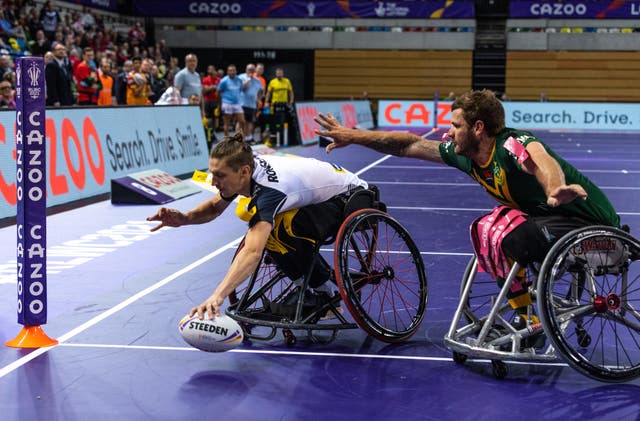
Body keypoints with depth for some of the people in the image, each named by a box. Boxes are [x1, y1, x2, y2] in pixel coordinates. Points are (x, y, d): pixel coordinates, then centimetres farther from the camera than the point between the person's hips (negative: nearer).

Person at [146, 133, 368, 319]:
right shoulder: (247, 169, -10)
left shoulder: (269, 188, -36)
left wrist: (217, 296, -59)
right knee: (248, 211, 7)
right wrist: (184, 218, -13)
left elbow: (252, 252, -49)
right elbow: (215, 206, 9)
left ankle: (323, 292, -7)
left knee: (275, 233, -30)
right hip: (320, 196, 10)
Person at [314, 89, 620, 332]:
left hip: (592, 224, -9)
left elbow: (541, 160, -49)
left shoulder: (512, 146, -26)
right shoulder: (466, 156, 1)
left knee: (514, 239, -28)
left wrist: (555, 190, -72)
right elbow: (411, 145, 10)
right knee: (484, 229, 3)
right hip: (550, 216, 9)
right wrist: (352, 137, 13)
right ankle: (525, 318, 5)